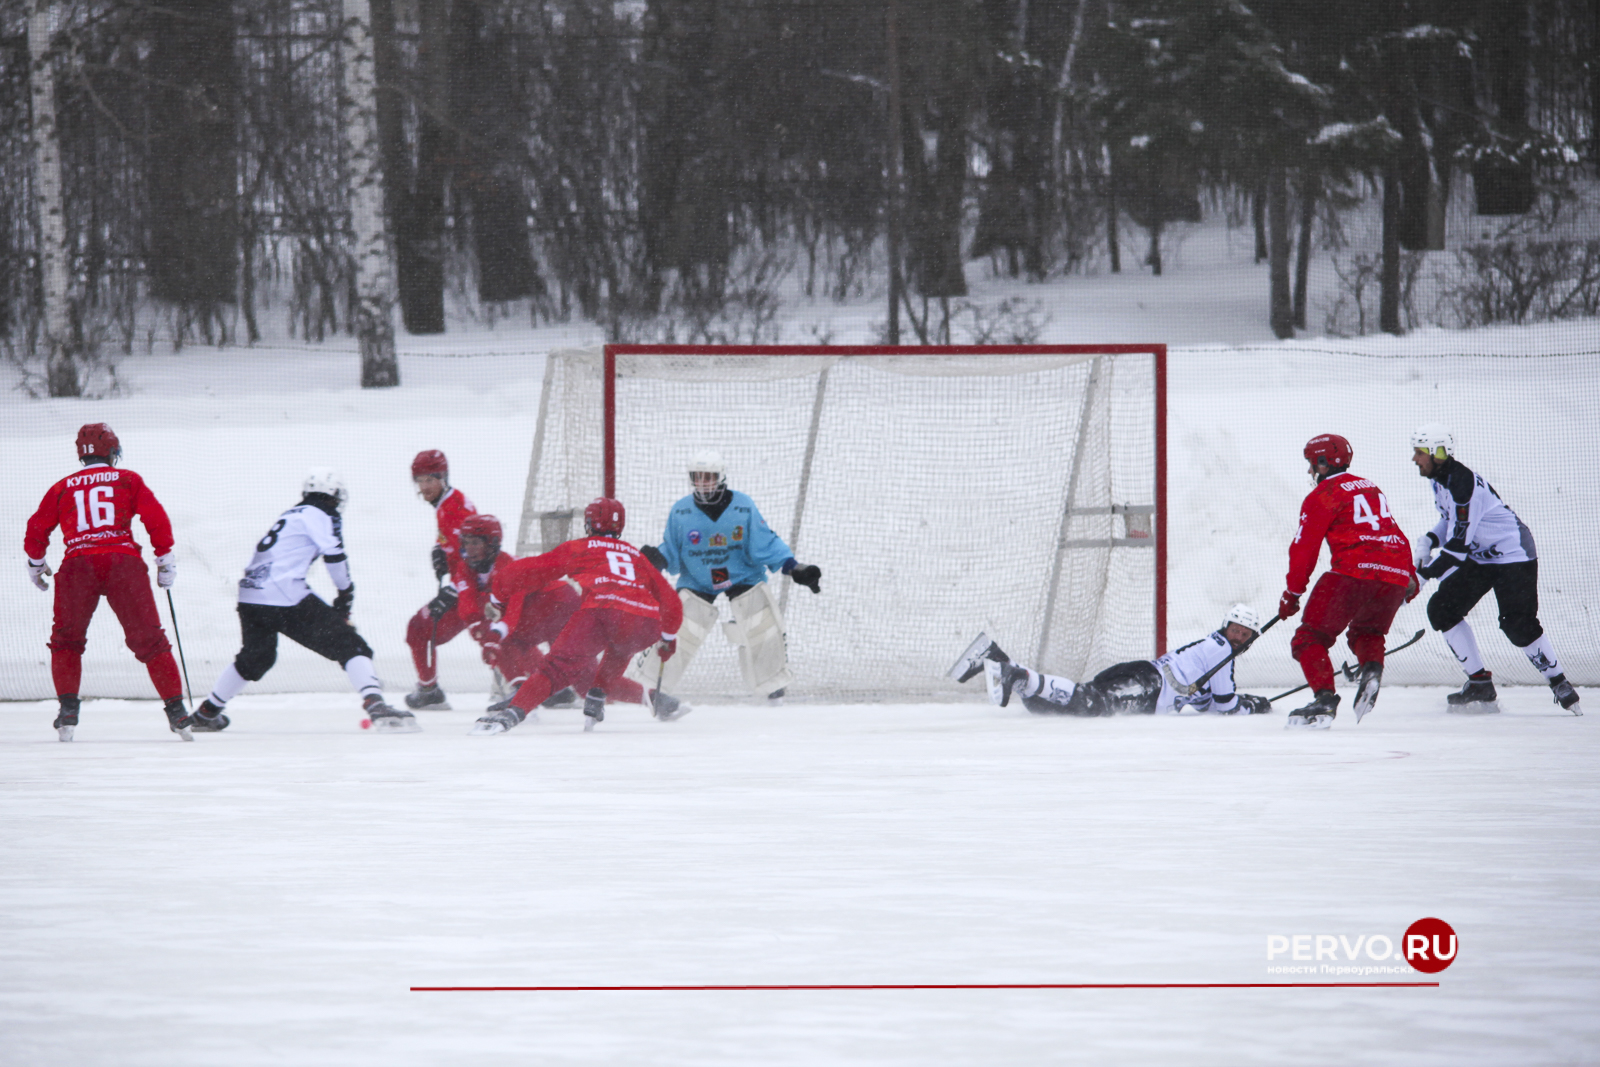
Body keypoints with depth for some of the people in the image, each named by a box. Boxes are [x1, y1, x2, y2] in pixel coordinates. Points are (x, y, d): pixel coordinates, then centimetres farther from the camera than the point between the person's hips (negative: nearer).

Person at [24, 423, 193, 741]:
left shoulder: (62, 488, 17)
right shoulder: (128, 480, 14)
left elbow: (37, 529, 19)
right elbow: (156, 518, 4)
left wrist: (36, 563, 36)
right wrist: (166, 560, 12)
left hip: (78, 565, 1)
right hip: (124, 560, -1)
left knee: (67, 640, 18)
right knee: (149, 639, 5)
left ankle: (68, 709, 5)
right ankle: (175, 709, 1)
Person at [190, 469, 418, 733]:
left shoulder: (292, 515, 27)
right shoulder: (318, 514, 2)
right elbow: (334, 555, -9)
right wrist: (345, 592, 8)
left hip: (250, 596, 8)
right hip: (285, 596, -8)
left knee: (254, 659, 32)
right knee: (349, 646, -7)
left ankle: (206, 713, 39)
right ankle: (376, 706, -25)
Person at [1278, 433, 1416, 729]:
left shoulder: (1322, 496, 3)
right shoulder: (1371, 489, 26)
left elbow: (1304, 547, -1)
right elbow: (1395, 535, 33)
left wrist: (1292, 593, 6)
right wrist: (1410, 577, 43)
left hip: (1354, 572, -7)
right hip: (1396, 576, 7)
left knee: (1311, 638, 0)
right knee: (1366, 632, 28)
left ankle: (1324, 699, -17)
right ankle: (1371, 668, -3)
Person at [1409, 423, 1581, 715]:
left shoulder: (1463, 485, -28)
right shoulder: (1440, 480, 3)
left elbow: (1458, 547, -30)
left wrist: (1422, 575, -26)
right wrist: (1429, 540, 1)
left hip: (1513, 554, -10)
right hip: (1480, 557, 10)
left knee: (1518, 625, -17)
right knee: (1442, 609, -2)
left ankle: (1559, 684, 3)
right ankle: (1480, 685, 4)